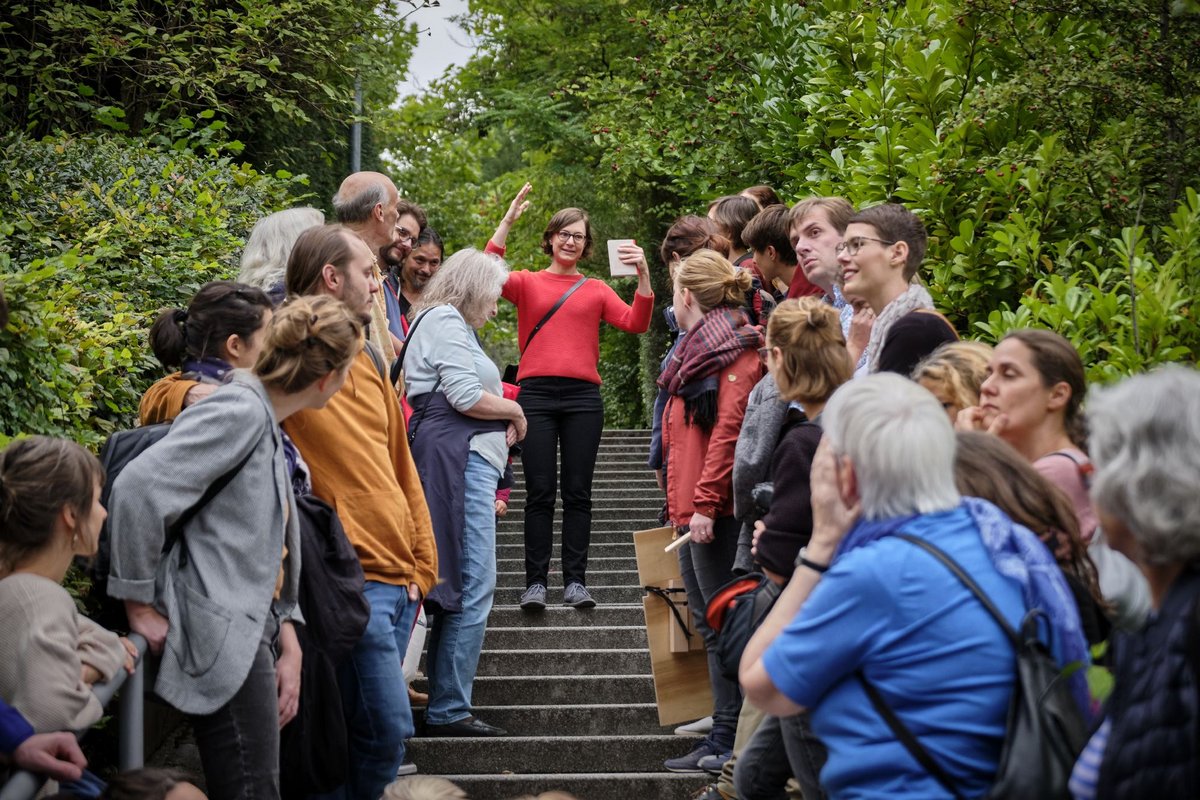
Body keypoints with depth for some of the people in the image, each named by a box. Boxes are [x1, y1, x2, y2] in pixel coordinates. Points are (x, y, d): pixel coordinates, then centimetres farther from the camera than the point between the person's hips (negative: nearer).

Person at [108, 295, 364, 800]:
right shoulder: (240, 412, -14)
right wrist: (141, 605, -16)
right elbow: (139, 488, -24)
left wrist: (288, 643, 10)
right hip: (223, 643, -10)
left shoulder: (264, 421, 16)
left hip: (250, 636, 10)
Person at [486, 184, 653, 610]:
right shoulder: (527, 283, 11)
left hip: (583, 397, 1)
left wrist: (643, 276, -9)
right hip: (536, 394, -1)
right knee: (540, 492, -3)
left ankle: (575, 581, 4)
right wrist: (507, 222, -13)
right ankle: (535, 582, -1)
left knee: (577, 491, 1)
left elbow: (635, 323, 3)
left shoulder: (596, 290, 15)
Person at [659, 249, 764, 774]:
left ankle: (727, 739, -3)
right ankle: (724, 726, 17)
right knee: (708, 620, 11)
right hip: (691, 509, 10)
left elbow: (729, 428, -20)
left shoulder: (734, 350, -10)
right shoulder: (699, 350, 21)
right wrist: (681, 502, 17)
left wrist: (705, 502, -23)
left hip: (714, 510, -10)